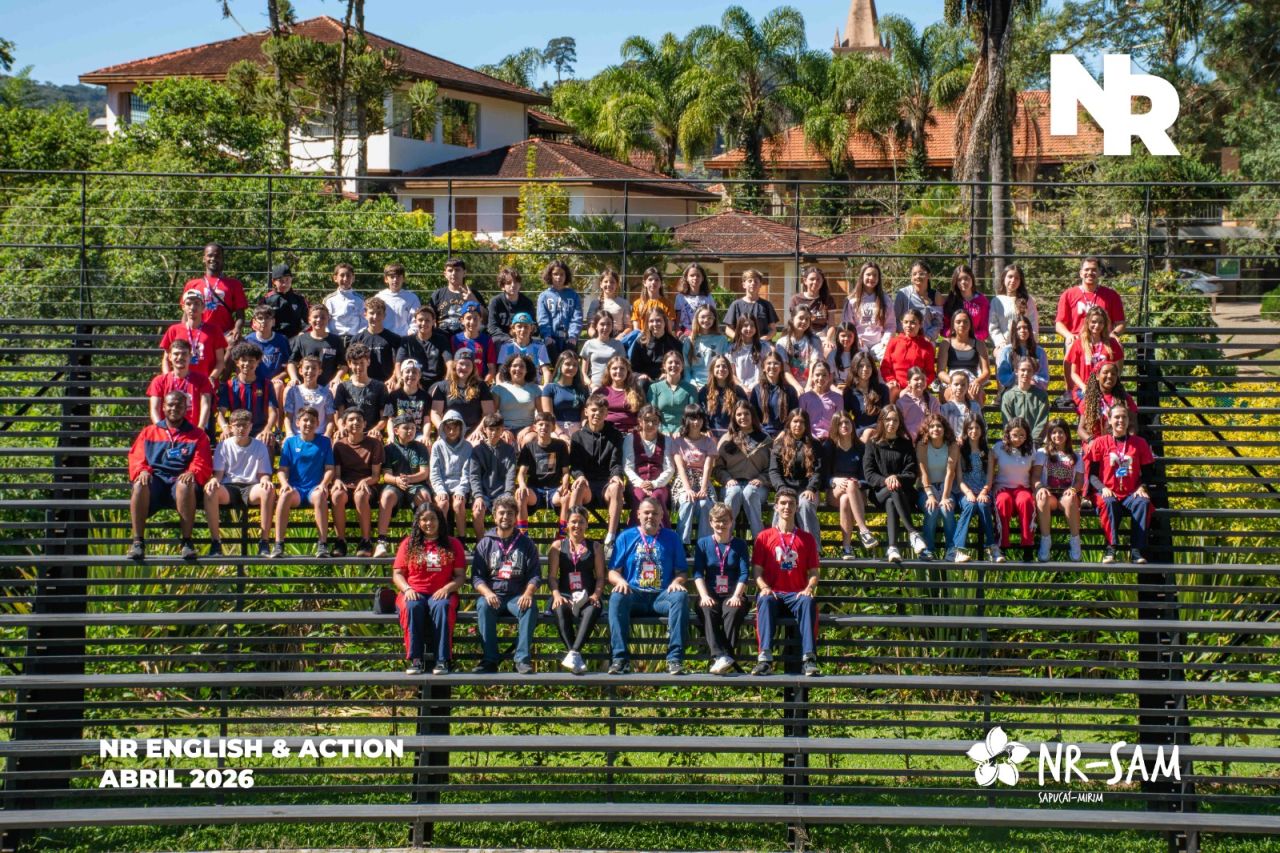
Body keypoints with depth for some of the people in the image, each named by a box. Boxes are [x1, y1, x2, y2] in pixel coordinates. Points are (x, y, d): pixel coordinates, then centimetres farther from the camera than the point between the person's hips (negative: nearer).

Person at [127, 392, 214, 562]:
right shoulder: (149, 432, 24)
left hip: (180, 480, -1)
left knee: (186, 485, -39)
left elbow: (203, 464, 8)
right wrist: (142, 471, -10)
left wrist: (192, 472, -16)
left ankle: (187, 542, -33)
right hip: (156, 480, 1)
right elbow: (136, 459, 14)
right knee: (140, 485, -35)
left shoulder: (197, 435, 19)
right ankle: (138, 542, -31)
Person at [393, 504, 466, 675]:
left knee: (441, 606, -37)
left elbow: (460, 575, 8)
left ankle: (442, 660, -37)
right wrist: (407, 588, -9)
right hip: (414, 594, 1)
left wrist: (447, 588, -12)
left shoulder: (452, 544, 13)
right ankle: (415, 660, -33)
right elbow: (397, 573, 11)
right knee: (412, 606, -36)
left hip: (441, 594, -1)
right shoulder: (408, 544, 15)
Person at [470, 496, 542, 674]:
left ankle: (523, 659, -32)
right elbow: (476, 576, 5)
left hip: (517, 596, 0)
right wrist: (487, 593, -16)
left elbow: (535, 575, 6)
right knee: (483, 606, -33)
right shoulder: (485, 544, 12)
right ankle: (490, 659, -32)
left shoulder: (526, 543, 12)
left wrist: (528, 593, -15)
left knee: (530, 608, -32)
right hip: (492, 594, 0)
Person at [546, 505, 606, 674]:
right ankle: (576, 658, -47)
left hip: (587, 597, 0)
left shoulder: (595, 547, 18)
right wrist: (556, 595, -11)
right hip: (565, 595, 0)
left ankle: (573, 653, -50)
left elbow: (600, 577, 11)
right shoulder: (558, 546, 18)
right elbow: (552, 576, 9)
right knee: (560, 610, -37)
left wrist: (596, 595, -9)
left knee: (592, 610, -37)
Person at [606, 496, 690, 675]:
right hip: (634, 596, 0)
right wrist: (620, 581, -13)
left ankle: (675, 660, -35)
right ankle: (620, 659, -37)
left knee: (681, 596, -32)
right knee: (617, 597, -33)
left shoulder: (671, 538, 15)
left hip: (662, 597, 0)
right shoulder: (626, 537, 14)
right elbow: (613, 572, 10)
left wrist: (676, 582, -11)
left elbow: (680, 572, 12)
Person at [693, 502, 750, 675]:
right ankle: (721, 656, -48)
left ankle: (725, 658, -39)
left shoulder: (739, 545, 10)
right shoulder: (703, 543, 11)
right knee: (707, 611, -34)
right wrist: (704, 596, -14)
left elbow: (744, 573, 0)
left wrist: (736, 596, -16)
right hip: (711, 595, 0)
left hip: (732, 595, 0)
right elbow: (698, 573, 2)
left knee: (733, 610, -35)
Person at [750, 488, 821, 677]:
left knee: (808, 601, -34)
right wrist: (764, 587, -13)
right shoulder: (764, 537, 14)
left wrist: (809, 588, -10)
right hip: (773, 593, 0)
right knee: (765, 600, -36)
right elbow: (757, 571, 8)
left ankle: (809, 659, -44)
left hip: (797, 593, 0)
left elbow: (813, 573, 11)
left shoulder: (807, 538, 16)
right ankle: (765, 658, -47)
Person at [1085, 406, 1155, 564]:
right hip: (1108, 493, -1)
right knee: (1109, 503, -36)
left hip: (1131, 494, 1)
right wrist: (1102, 488, -14)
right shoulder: (1100, 443, 9)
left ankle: (1137, 550, -32)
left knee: (1143, 502, -32)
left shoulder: (1139, 443, 14)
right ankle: (1110, 549, -37)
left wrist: (1142, 487, -5)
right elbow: (1091, 473, 5)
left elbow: (1148, 472, 15)